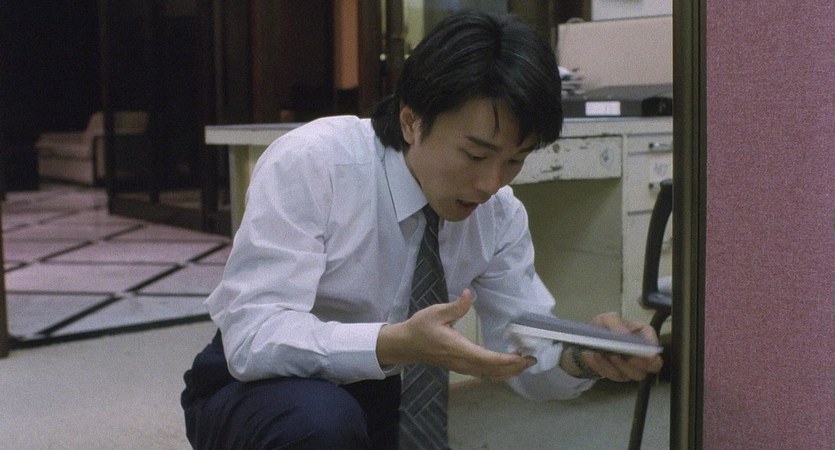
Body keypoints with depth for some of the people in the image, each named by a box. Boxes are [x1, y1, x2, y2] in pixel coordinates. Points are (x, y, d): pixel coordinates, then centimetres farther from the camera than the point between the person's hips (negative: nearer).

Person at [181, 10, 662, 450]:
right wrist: (397, 344, -45)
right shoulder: (310, 163, -24)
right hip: (260, 393, -5)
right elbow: (252, 337, -31)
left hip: (375, 402, 6)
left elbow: (528, 354, -5)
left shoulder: (501, 214, -9)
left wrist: (585, 353, -28)